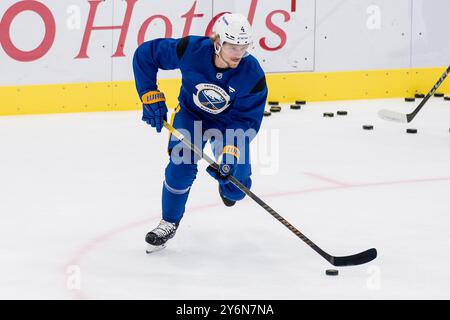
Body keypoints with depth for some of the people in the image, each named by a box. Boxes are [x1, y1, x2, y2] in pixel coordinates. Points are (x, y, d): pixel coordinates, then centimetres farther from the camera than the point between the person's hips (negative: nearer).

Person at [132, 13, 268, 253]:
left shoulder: (253, 75, -31)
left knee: (236, 187, -5)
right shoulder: (190, 50, -32)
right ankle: (169, 223, 5)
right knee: (181, 167, -19)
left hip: (230, 121, 0)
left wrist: (230, 151, -37)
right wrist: (151, 96, -22)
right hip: (191, 113, 0)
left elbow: (248, 119, -24)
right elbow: (145, 53, -20)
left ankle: (226, 184, 35)